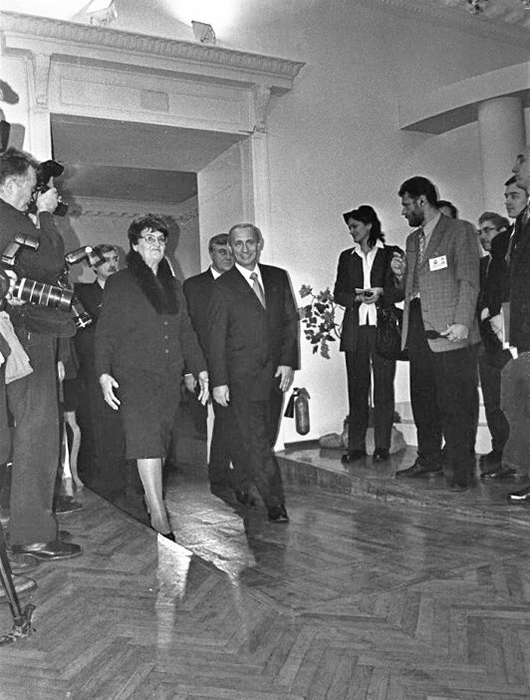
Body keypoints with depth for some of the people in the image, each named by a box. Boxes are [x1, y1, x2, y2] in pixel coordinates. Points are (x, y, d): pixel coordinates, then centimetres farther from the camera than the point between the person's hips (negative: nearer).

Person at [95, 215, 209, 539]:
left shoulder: (173, 287, 19)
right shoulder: (118, 284, 6)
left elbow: (186, 332, 20)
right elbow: (105, 332, 2)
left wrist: (201, 369, 12)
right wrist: (104, 373, -10)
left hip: (171, 376, 5)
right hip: (134, 373, -5)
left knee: (160, 442, 6)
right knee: (146, 438, -15)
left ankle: (152, 496, 19)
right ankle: (159, 515, -16)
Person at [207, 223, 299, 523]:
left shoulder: (279, 277, 9)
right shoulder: (224, 286, -2)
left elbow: (291, 321, 9)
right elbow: (216, 337, -4)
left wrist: (289, 362, -1)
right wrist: (219, 381, -8)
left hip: (275, 372, 4)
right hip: (242, 376, -4)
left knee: (264, 437, 11)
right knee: (257, 440, -5)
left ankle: (243, 481, 33)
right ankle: (275, 503, 2)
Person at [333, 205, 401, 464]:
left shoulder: (392, 254, 9)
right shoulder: (346, 257, 18)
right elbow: (338, 293, 12)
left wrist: (381, 293, -13)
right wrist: (358, 297, -7)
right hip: (355, 329, 2)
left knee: (383, 388, -3)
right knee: (356, 388, 1)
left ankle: (382, 446, 4)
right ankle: (356, 446, 6)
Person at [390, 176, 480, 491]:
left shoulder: (460, 231, 0)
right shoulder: (413, 239, 21)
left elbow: (469, 282, -8)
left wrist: (462, 322, -18)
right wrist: (400, 275, 4)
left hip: (448, 331, -7)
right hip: (418, 330, 7)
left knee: (455, 404, -4)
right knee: (423, 401, 11)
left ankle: (462, 469, 4)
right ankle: (429, 460, 22)